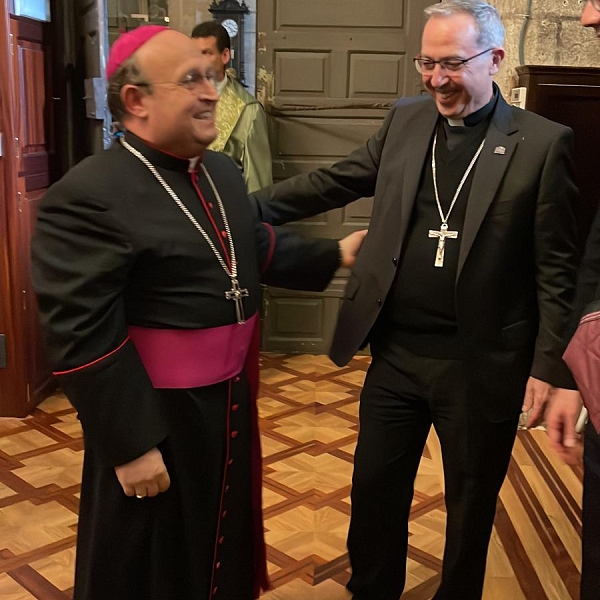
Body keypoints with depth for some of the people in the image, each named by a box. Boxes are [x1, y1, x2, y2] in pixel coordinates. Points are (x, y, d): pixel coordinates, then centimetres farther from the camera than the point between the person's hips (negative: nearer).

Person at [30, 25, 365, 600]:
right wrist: (131, 445, -22)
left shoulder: (221, 171, 7)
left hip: (230, 401, 8)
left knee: (223, 539, 28)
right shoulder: (87, 196, -22)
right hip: (155, 414, -8)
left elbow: (257, 246, 20)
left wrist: (334, 254, 15)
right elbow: (83, 338, -23)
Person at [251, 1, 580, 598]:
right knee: (375, 487, 17)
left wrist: (549, 365, -8)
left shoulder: (542, 142, -7)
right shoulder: (405, 121, 5)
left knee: (471, 502, 16)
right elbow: (334, 182, 8)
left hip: (481, 365, -3)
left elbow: (556, 268, -6)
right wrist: (251, 206, -3)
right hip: (396, 354, 4)